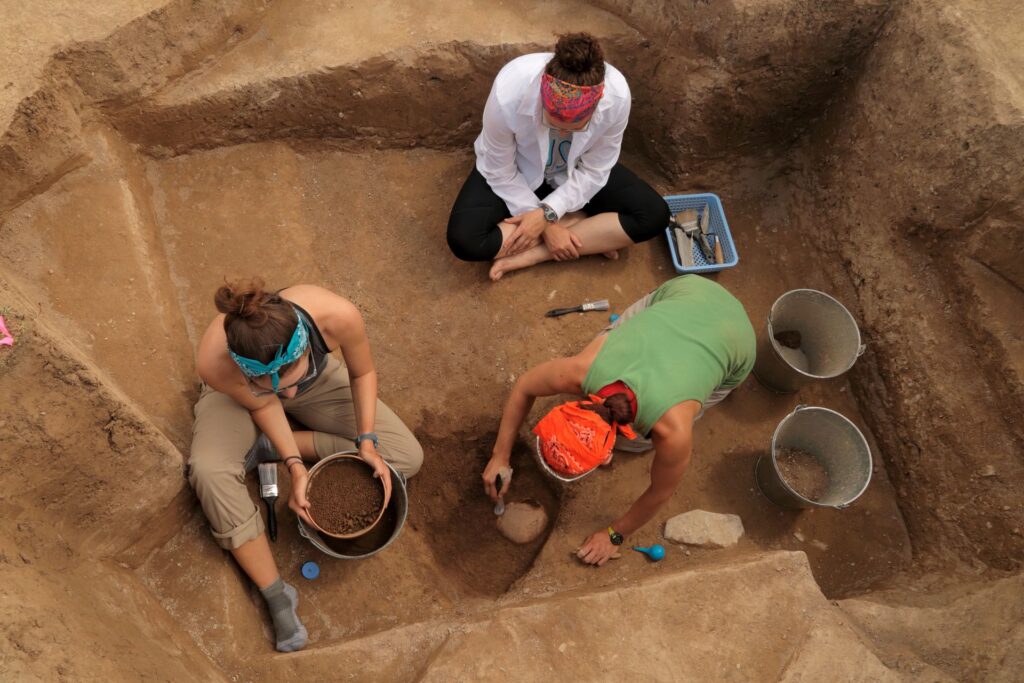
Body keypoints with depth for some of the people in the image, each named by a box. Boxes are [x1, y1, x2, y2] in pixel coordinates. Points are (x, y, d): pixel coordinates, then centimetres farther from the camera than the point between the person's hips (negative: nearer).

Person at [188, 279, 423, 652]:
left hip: (319, 379, 2)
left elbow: (363, 373, -18)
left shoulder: (338, 315, -42)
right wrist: (295, 465, -25)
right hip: (239, 390, -2)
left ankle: (265, 447, -1)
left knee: (407, 457, -8)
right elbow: (262, 406, -19)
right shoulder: (213, 361, -42)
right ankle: (276, 593, -12)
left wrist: (366, 441, -25)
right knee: (209, 470, -32)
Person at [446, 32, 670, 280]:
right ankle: (590, 235, -12)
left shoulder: (616, 96, -33)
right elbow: (501, 174, -21)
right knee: (464, 240, -27)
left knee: (654, 215, -17)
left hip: (576, 172, 2)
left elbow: (594, 172, -17)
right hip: (515, 173, -1)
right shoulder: (508, 93, -37)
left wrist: (547, 214, -28)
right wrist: (546, 226, -22)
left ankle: (532, 255, -17)